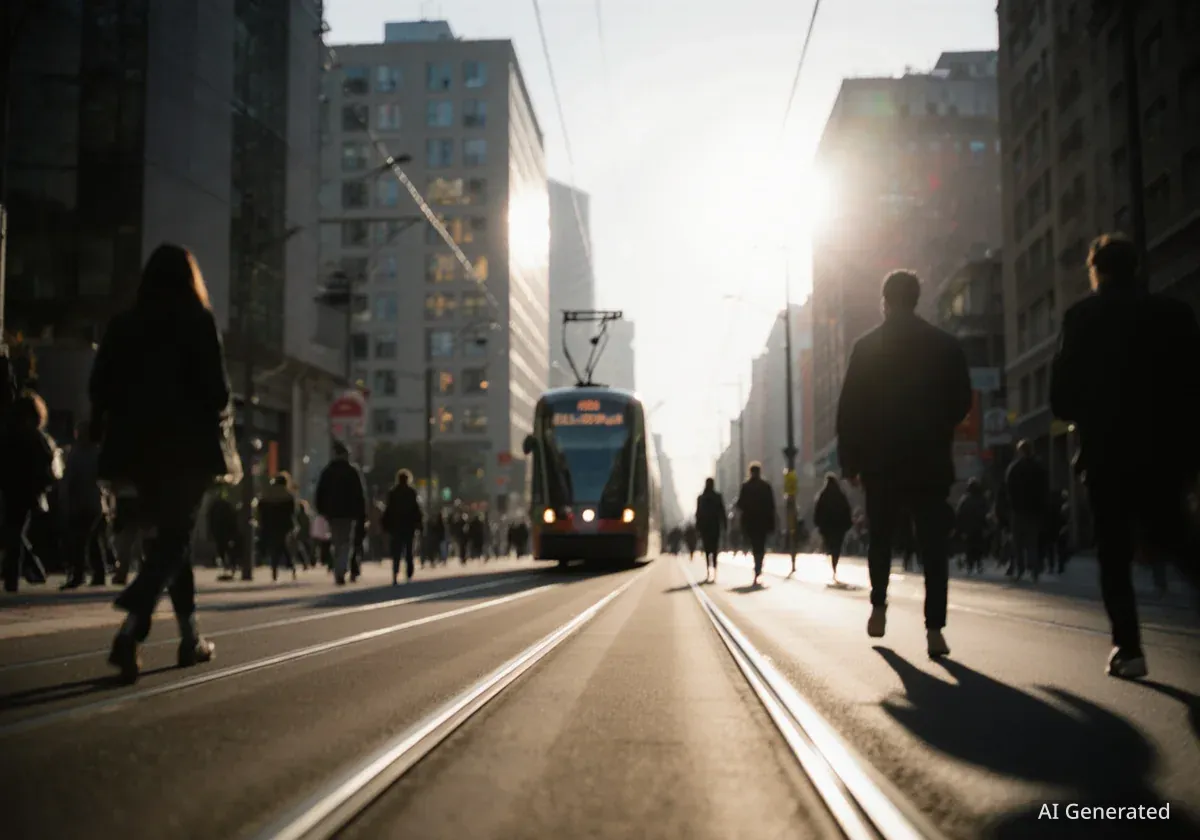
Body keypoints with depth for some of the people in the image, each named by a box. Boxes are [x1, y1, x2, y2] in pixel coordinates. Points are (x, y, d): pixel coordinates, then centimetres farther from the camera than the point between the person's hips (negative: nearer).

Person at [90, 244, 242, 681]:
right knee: (174, 538, -1)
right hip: (188, 445, -5)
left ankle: (191, 637, 21)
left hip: (141, 446, 5)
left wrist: (111, 434, 14)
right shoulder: (198, 321, -6)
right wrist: (221, 430, 6)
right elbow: (216, 386, -11)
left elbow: (101, 384, 4)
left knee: (166, 535, 16)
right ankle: (131, 630, -23)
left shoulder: (124, 324, 7)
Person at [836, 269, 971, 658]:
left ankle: (878, 607, 14)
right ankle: (934, 628, -8)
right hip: (931, 462, 0)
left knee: (881, 539, 18)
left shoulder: (866, 346, -2)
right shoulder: (946, 345, 2)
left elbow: (849, 408, -4)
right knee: (933, 547, 0)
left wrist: (850, 460, 2)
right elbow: (962, 402, 5)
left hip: (881, 462, 0)